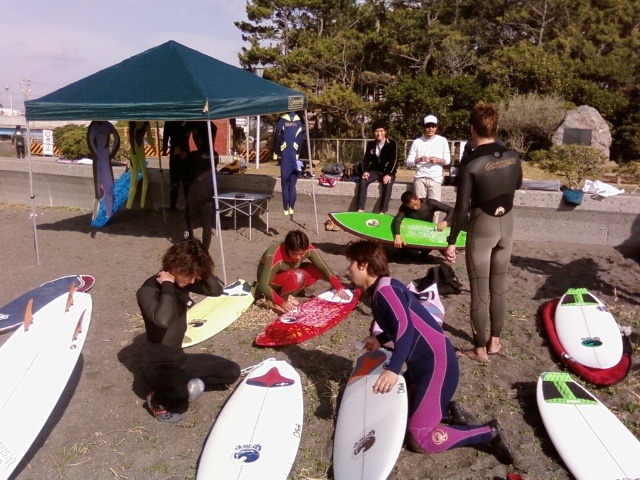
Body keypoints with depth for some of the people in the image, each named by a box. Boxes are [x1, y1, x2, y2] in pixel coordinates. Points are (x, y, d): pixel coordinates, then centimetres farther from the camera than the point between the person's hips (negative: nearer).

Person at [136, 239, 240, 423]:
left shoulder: (183, 281, 0)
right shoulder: (148, 290, -21)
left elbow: (216, 290, 0)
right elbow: (162, 321, -40)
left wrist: (201, 273, -12)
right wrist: (167, 286, -29)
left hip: (180, 357, 8)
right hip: (157, 363, -8)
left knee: (232, 371, 0)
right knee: (186, 393, -36)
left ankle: (183, 384, 3)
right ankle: (158, 399, -3)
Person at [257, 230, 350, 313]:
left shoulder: (308, 249, -21)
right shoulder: (274, 257, -36)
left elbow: (324, 268, -20)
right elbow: (263, 286, -36)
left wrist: (339, 289, -29)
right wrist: (282, 303, -46)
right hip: (270, 285, -7)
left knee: (318, 270, -14)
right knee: (297, 276, -35)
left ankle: (288, 295, -9)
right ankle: (276, 303, -17)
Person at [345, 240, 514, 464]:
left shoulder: (384, 289, -18)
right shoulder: (379, 291, 11)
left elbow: (405, 327, -32)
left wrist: (393, 370, -41)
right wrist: (379, 339, 30)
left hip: (437, 363, -10)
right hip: (420, 363, 10)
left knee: (418, 438, -12)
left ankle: (489, 432, 1)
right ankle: (449, 411, 19)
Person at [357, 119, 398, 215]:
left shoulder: (392, 143, -6)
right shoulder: (371, 144, 7)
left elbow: (394, 160, -13)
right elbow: (366, 159, 8)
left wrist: (388, 175, -27)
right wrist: (365, 171, -12)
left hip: (388, 172, -3)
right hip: (374, 171, 3)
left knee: (388, 183, -36)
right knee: (363, 180, -27)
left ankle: (383, 212, -39)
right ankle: (360, 209, -32)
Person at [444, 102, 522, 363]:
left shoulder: (471, 163, -20)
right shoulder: (512, 156, -3)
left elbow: (462, 207, -17)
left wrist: (451, 241, -10)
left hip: (482, 228, -6)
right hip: (506, 225, 6)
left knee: (480, 291, 4)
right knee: (499, 286, 17)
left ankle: (480, 349, 15)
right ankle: (495, 341, 30)